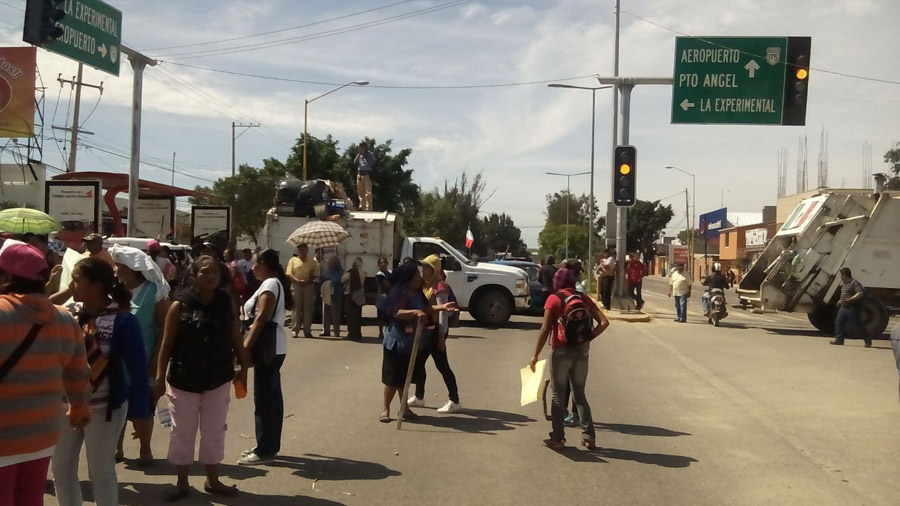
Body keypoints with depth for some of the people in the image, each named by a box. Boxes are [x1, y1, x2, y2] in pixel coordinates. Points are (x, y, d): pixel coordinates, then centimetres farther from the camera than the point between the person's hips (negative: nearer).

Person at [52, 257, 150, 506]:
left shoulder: (123, 320, -19)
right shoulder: (70, 312, -2)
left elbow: (136, 367, -16)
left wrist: (139, 410, -16)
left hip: (104, 407, -6)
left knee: (101, 472, 8)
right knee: (61, 468, 15)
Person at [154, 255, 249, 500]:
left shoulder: (227, 303, -2)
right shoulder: (180, 305, -10)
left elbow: (235, 338, 5)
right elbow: (167, 344, -7)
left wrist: (243, 367, 4)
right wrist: (160, 377, -9)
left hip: (218, 379, 2)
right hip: (183, 379, -2)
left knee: (215, 431, 11)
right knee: (182, 432, 9)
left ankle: (212, 480, 27)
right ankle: (182, 482, 25)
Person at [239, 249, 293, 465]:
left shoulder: (270, 284, -14)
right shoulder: (275, 283, 17)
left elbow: (261, 319, -22)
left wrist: (245, 346, -25)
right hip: (272, 348, 11)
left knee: (264, 399, -7)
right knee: (272, 397, 13)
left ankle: (265, 450, -3)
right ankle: (270, 446, 21)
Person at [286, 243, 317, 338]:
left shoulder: (312, 261, 10)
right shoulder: (293, 260, 9)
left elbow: (315, 275, 4)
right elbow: (289, 274, 0)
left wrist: (307, 280, -14)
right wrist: (297, 280, -16)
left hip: (309, 286, 1)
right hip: (296, 286, -1)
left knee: (308, 309, 1)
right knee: (296, 308, -2)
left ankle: (307, 331, 5)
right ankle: (295, 330, -1)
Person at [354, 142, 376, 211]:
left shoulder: (370, 154, 3)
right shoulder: (359, 155, 16)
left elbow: (372, 164, -10)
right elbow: (355, 163, 5)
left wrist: (365, 155, -9)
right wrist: (359, 154, -1)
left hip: (367, 175, -5)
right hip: (359, 175, 5)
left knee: (368, 193, -10)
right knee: (361, 192, 7)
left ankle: (369, 208, -11)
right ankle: (362, 207, 15)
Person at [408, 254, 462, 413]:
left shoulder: (440, 287, -16)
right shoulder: (427, 285, 14)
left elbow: (443, 312, -20)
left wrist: (442, 336, -22)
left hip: (436, 330, -10)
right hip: (426, 329, 10)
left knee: (441, 365, -6)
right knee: (418, 362, 14)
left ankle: (455, 402, -1)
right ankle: (419, 397, 27)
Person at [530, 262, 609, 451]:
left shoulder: (554, 299, -6)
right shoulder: (584, 298, 7)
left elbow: (545, 329, -11)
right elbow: (604, 322, 0)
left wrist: (535, 355, -6)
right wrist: (588, 338, 7)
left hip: (562, 351, -4)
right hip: (582, 351, 4)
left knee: (558, 395, 9)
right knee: (579, 394, 16)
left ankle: (558, 438, 11)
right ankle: (589, 437, 14)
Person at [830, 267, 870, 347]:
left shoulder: (854, 283, -13)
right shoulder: (844, 284, 16)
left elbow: (860, 293, -22)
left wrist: (850, 299, -29)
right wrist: (840, 300, 19)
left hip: (852, 308, -9)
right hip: (843, 307, 9)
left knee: (858, 325, -2)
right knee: (839, 322, 0)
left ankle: (868, 341, 8)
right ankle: (839, 339, 4)